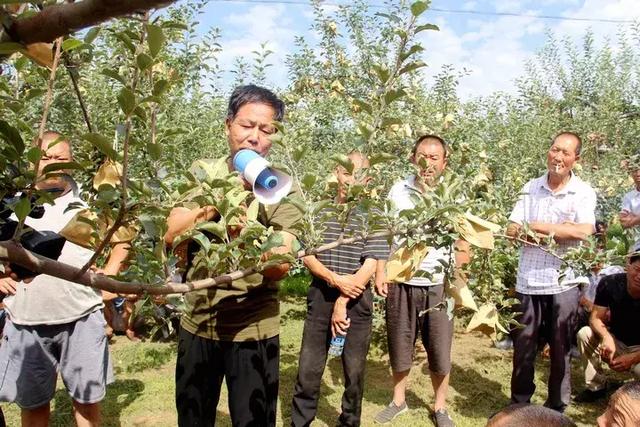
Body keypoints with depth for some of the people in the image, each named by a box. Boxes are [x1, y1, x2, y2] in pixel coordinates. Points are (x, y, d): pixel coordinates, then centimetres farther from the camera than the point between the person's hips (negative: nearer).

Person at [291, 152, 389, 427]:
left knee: (354, 369, 11)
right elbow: (306, 255, -2)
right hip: (321, 295, 1)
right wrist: (335, 279, -17)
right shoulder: (319, 211, 2)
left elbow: (370, 265, -10)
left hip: (356, 300, -1)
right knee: (308, 367, 7)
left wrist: (343, 302, -15)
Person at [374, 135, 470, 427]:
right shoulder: (398, 190, 0)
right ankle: (399, 401, 35)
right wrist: (380, 273, -2)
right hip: (401, 283, 1)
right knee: (399, 348, 14)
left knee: (440, 352, 10)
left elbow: (463, 249, 4)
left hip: (438, 285, 0)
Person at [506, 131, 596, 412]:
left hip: (563, 283, -2)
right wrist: (561, 230, -12)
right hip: (528, 281, 2)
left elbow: (584, 232, -21)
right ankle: (519, 403, 32)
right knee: (523, 347, 13)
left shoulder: (583, 192, -5)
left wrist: (537, 226, -13)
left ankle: (556, 408, 31)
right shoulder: (531, 188, 4)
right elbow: (512, 230, 0)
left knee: (560, 349, 12)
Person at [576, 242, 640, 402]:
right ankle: (596, 387, -3)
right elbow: (595, 318, -12)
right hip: (615, 340, 3)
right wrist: (606, 337, -32)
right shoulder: (610, 284, -17)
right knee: (584, 333, -22)